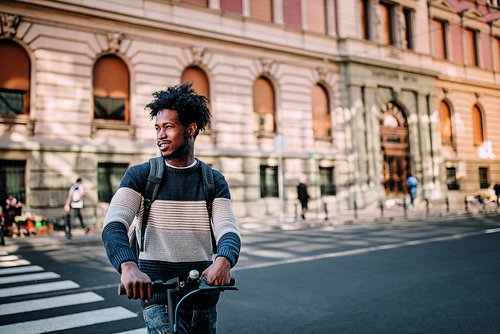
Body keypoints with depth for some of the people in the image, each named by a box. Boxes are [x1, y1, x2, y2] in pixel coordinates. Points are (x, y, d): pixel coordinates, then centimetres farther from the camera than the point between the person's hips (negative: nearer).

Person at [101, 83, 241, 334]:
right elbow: (114, 224, -16)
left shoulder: (214, 181, 3)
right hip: (157, 295, -2)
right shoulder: (140, 176, -3)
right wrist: (128, 266, -37)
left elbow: (228, 229, -9)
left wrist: (223, 261, -33)